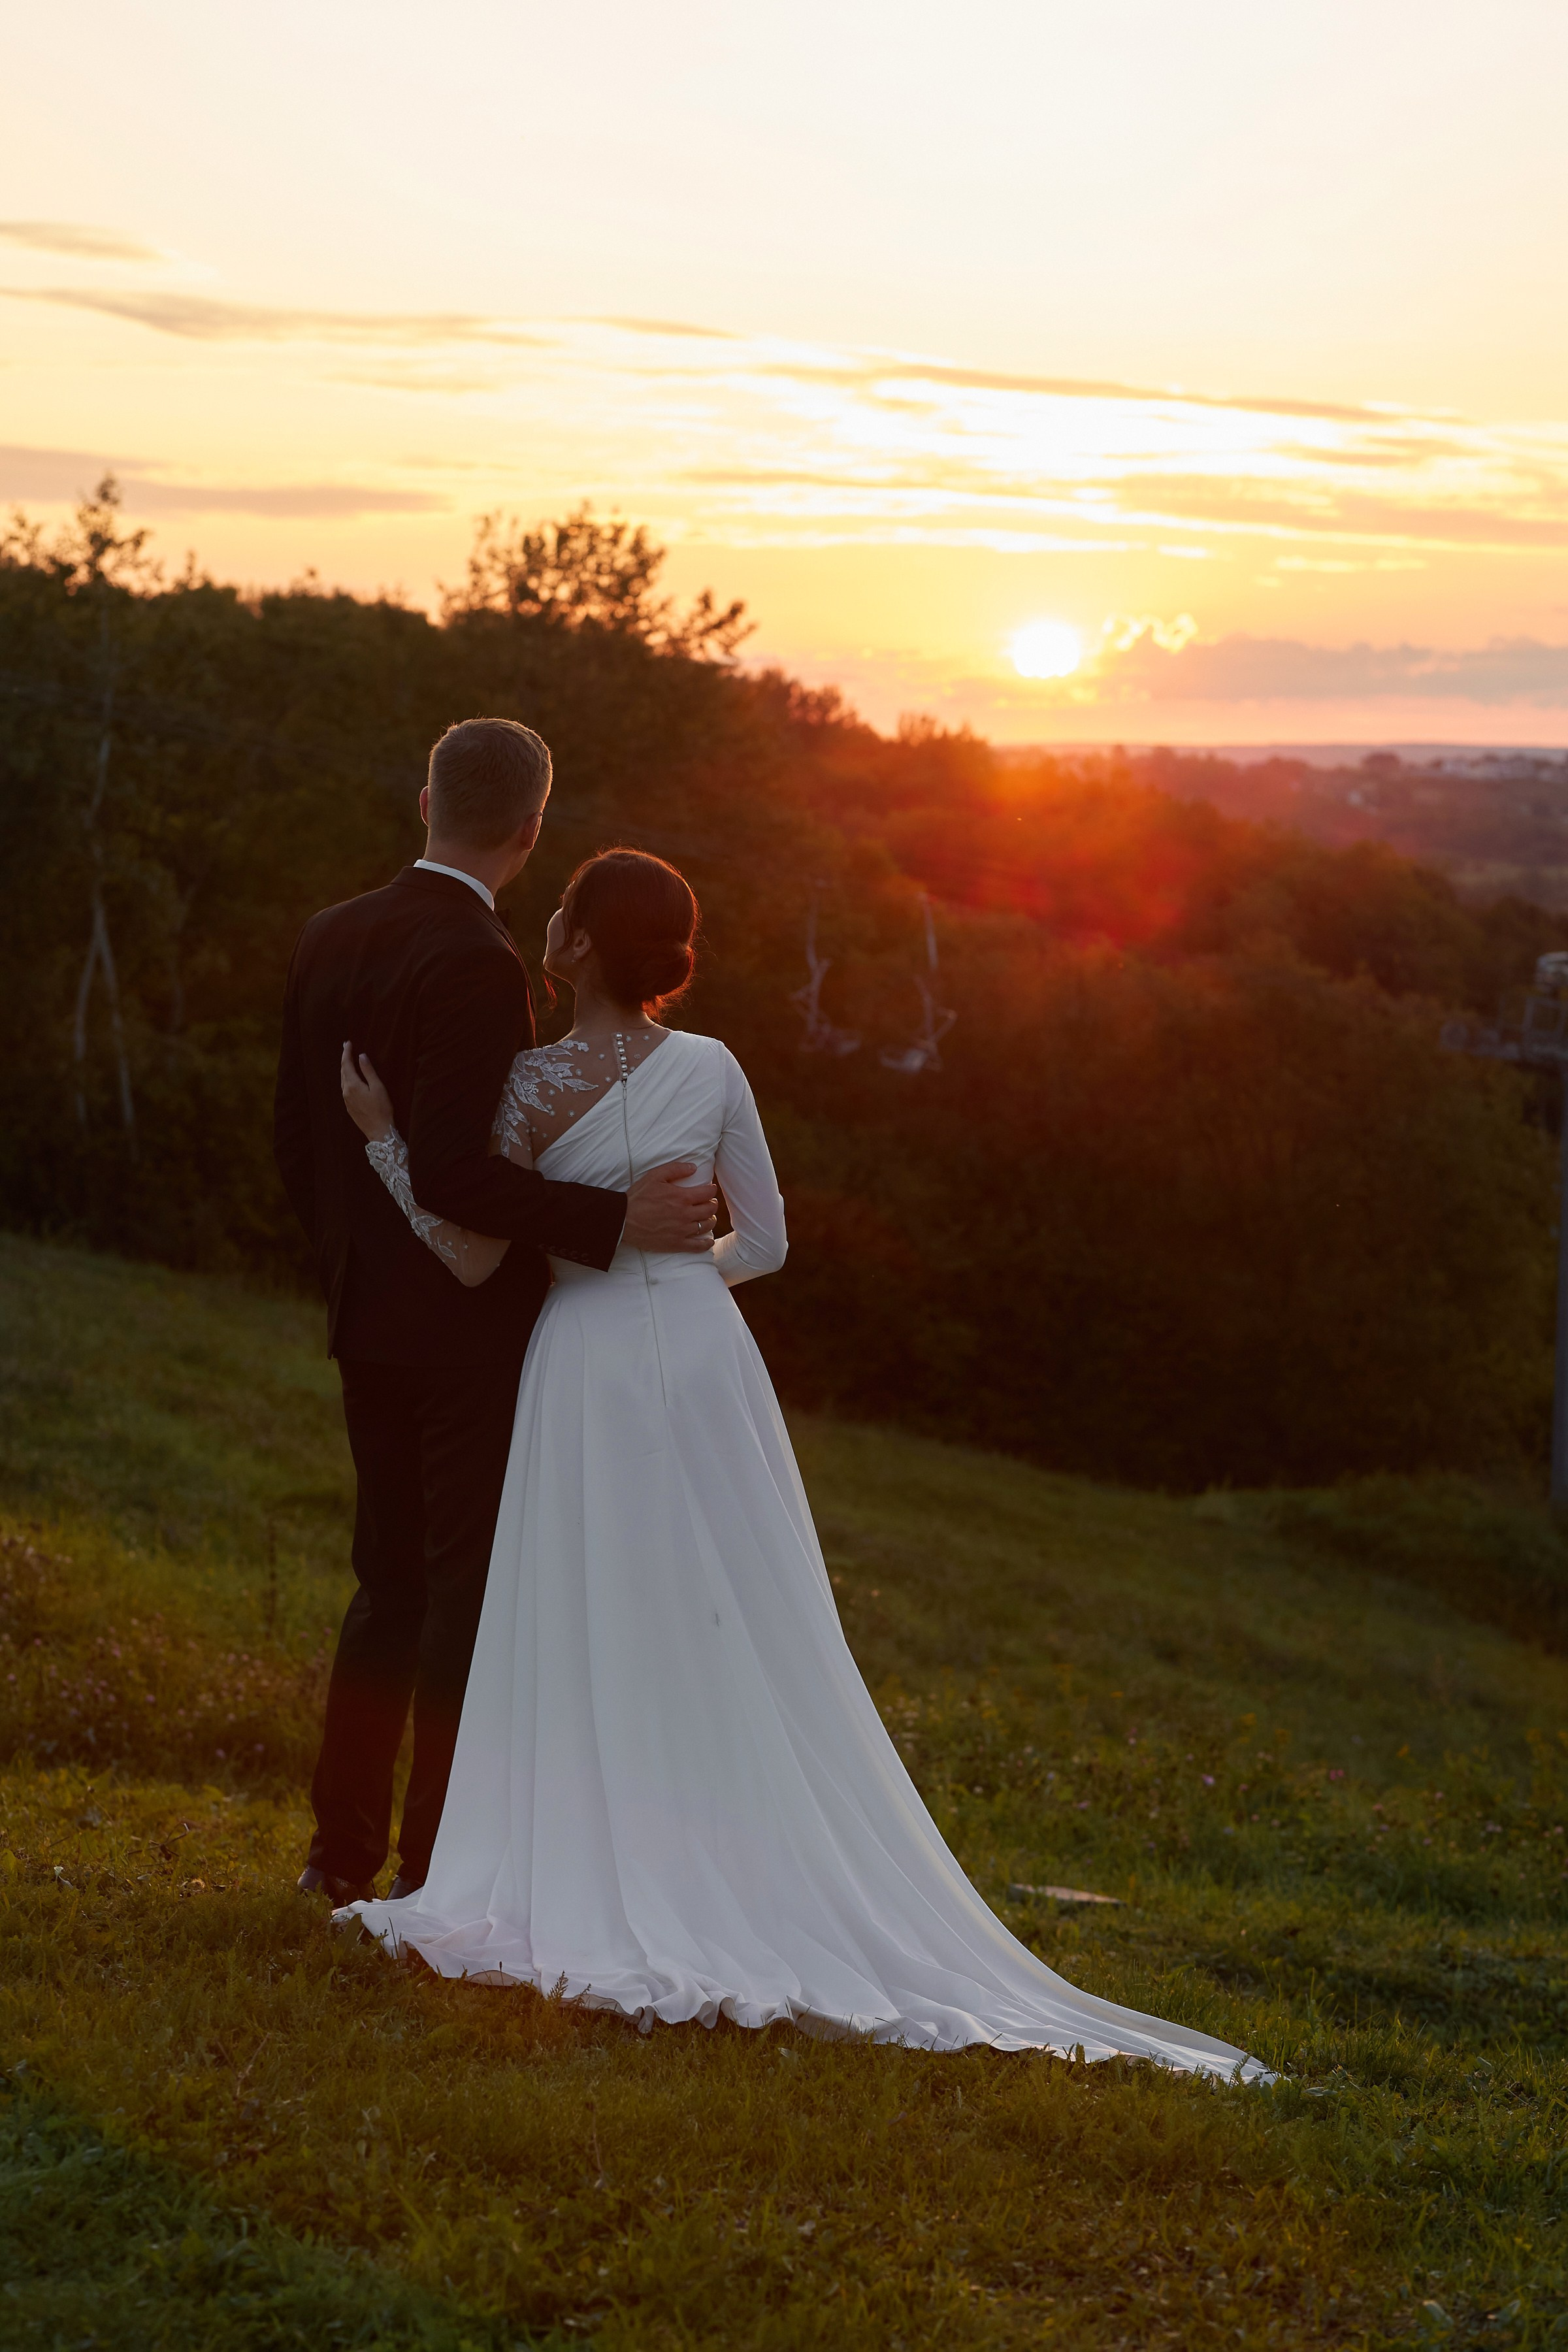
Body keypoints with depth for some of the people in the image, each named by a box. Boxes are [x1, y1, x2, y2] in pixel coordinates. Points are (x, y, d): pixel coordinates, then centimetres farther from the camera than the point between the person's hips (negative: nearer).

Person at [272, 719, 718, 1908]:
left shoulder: (330, 939, 7)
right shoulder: (477, 965, -19)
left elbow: (298, 1138, 12)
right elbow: (453, 1169, -25)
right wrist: (615, 1220, -23)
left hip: (368, 1318, 8)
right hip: (470, 1322, -8)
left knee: (392, 1580, 16)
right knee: (470, 1589, 2)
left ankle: (343, 1847, 21)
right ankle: (436, 1862, 6)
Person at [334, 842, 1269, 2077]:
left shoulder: (536, 1084, -10)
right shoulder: (713, 1069, 0)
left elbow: (474, 1259, -7)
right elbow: (765, 1243, 6)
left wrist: (384, 1137, -2)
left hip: (587, 1371, -3)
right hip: (706, 1366, 3)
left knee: (594, 1649, 5)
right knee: (737, 1640, 10)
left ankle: (595, 1900, 6)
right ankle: (760, 1884, 14)